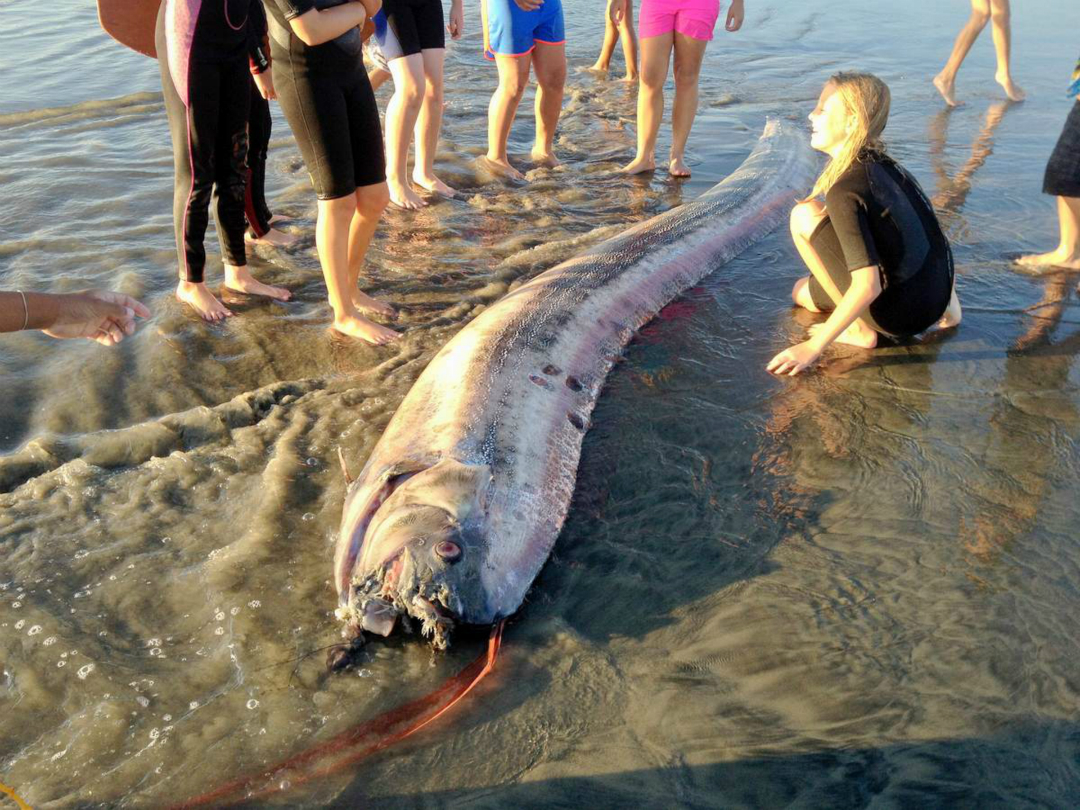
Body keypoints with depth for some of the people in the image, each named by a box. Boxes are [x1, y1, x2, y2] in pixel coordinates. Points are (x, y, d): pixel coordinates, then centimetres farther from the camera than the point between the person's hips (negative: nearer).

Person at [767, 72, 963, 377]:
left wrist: (814, 346, -20)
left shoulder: (846, 190, -20)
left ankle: (859, 329, -5)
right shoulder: (883, 164, 6)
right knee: (802, 292, 25)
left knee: (804, 217, -11)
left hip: (898, 314, -8)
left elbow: (868, 286, -26)